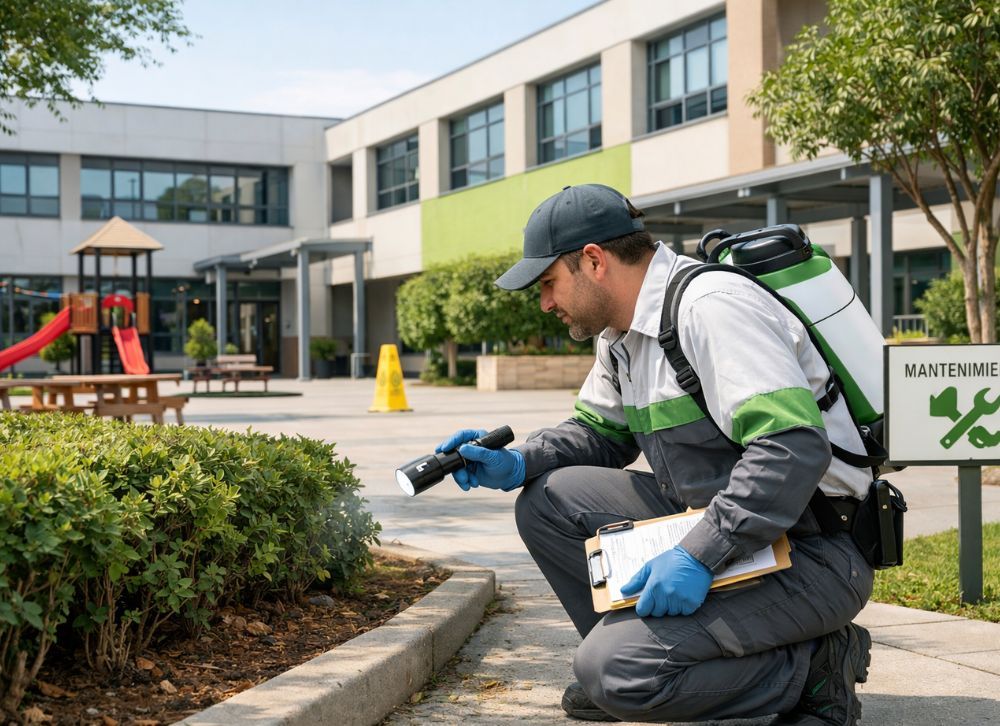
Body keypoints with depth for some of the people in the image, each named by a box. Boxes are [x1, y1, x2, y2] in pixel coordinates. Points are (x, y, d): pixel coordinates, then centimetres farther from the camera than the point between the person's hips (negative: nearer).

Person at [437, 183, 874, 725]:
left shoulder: (712, 305, -20)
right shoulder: (622, 332, 10)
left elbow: (794, 448, -29)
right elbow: (599, 431, 22)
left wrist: (699, 557, -30)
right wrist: (517, 464, 2)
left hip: (809, 552, -9)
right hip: (710, 527, 9)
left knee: (615, 672, -21)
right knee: (548, 499, 0)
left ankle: (814, 666, -3)